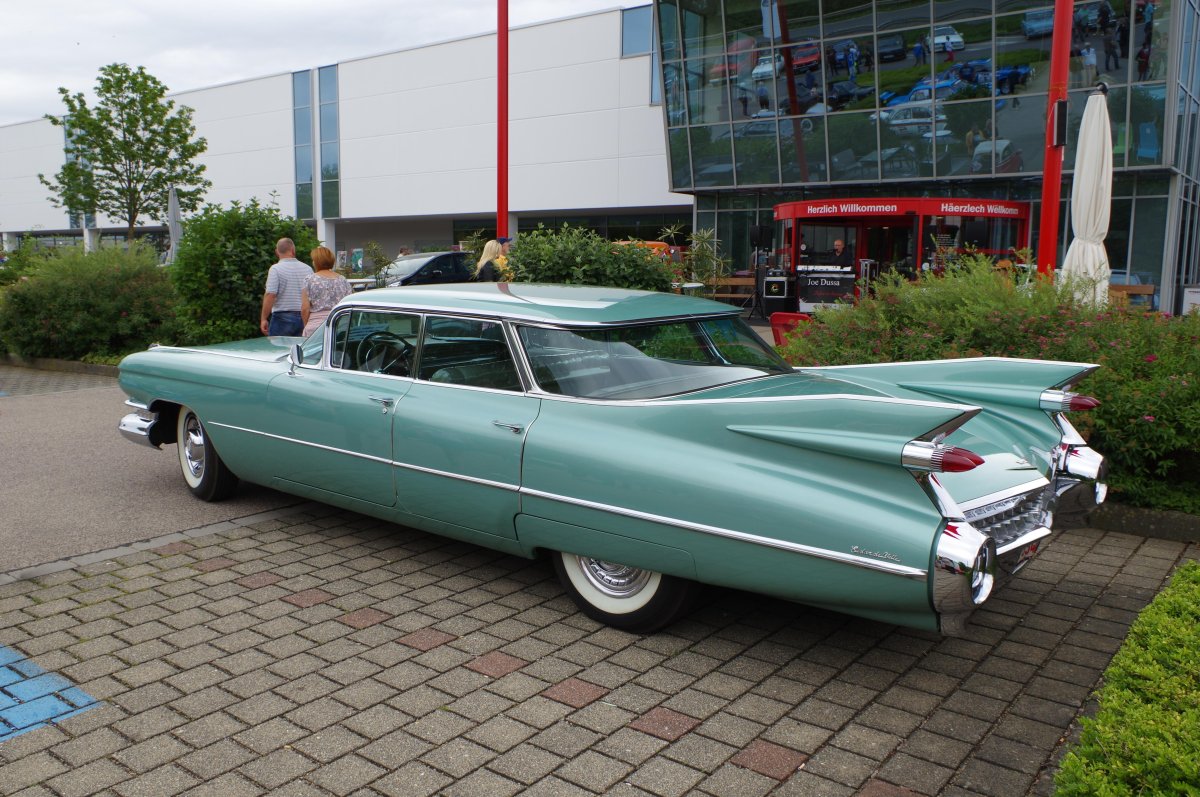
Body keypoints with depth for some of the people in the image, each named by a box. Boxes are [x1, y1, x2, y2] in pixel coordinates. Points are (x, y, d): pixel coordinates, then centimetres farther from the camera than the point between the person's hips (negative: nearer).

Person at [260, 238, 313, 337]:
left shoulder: (275, 269, -8)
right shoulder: (308, 269, 6)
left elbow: (270, 295, -14)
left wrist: (264, 319, -8)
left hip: (282, 317, -4)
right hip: (304, 318, 4)